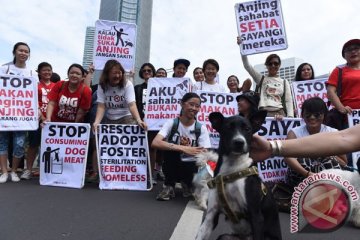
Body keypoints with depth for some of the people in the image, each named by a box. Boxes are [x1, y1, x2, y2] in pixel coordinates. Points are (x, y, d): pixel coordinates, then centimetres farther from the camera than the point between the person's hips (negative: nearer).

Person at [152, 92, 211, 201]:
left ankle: (187, 183, 7)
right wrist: (183, 148, -36)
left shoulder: (201, 128, -6)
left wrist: (189, 148, -30)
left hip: (191, 166, 1)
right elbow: (155, 143, -28)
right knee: (172, 146, -30)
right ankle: (169, 186, -11)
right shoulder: (171, 123, -11)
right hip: (172, 166, -1)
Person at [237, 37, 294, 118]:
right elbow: (247, 65, 3)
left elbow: (288, 101, 9)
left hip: (280, 114, 2)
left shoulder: (284, 82, 16)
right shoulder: (261, 78, 12)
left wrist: (290, 117, -6)